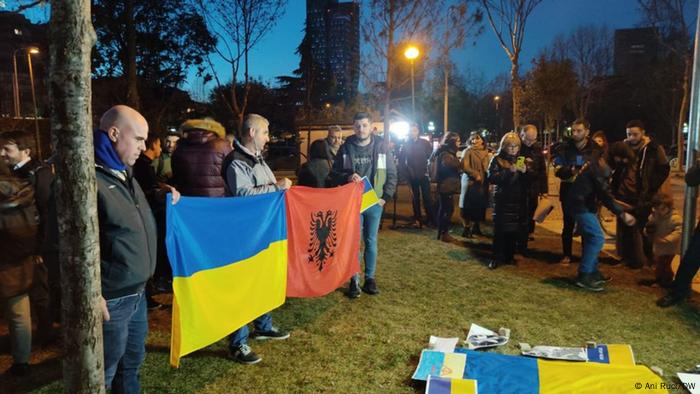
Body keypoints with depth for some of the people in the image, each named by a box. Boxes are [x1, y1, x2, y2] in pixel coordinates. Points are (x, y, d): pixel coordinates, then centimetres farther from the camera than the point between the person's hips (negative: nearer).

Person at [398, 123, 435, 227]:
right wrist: (405, 172, -1)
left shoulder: (425, 143, -2)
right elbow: (401, 160, 6)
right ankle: (417, 219, 15)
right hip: (412, 176, 2)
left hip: (423, 175, -2)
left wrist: (428, 170, -9)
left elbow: (431, 157, -3)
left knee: (427, 197, -3)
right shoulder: (406, 144, 3)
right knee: (415, 197, 9)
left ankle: (430, 219, 4)